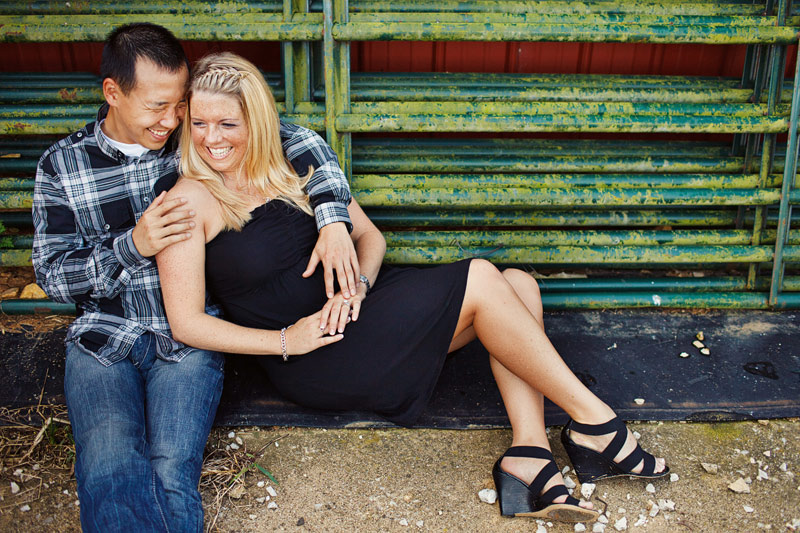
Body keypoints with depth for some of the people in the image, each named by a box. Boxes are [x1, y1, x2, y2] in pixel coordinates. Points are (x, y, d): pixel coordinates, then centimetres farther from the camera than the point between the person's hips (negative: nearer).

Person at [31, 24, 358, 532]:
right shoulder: (63, 165, 2)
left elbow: (299, 141, 0)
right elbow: (52, 274, 1)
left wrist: (333, 220, -16)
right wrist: (133, 246, -16)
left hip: (188, 337, 0)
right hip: (103, 340, 1)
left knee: (172, 471, -22)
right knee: (110, 471, -24)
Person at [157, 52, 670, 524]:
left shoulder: (291, 168, 9)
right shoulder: (191, 200, -7)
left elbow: (370, 236, 12)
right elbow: (186, 323, -10)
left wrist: (357, 285, -10)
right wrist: (287, 341, -16)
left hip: (351, 306, 7)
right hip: (311, 362, -7)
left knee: (519, 287, -10)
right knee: (479, 280, -20)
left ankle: (528, 458, -20)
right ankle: (595, 425, -9)